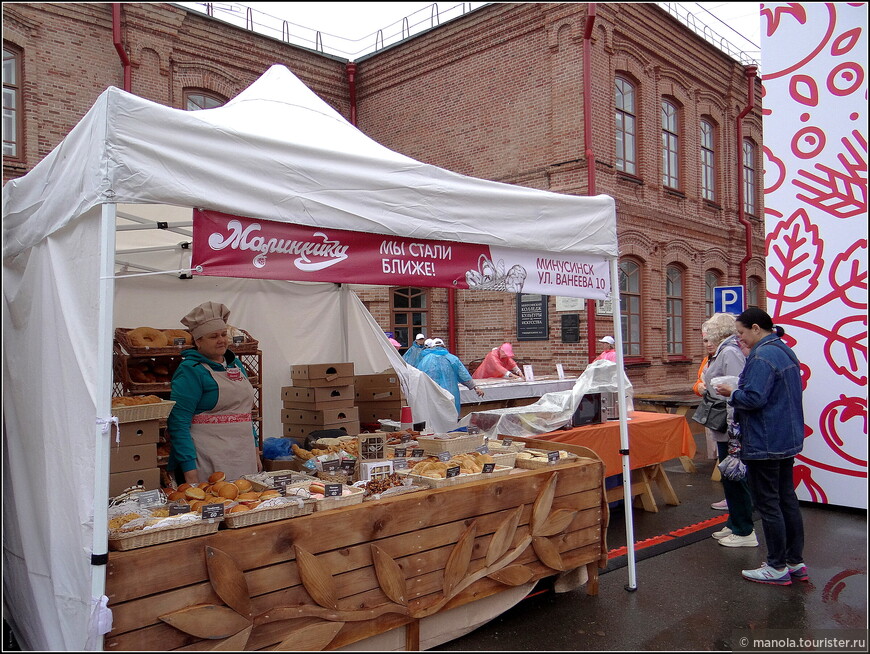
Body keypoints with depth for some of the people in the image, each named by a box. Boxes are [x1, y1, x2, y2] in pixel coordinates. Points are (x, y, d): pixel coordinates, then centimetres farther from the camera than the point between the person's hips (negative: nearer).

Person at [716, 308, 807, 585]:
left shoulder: (762, 356, -20)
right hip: (787, 439, 10)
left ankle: (778, 567, 9)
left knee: (768, 504, 0)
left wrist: (732, 393, -7)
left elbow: (753, 398, -26)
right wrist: (738, 392, 13)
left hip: (765, 444, -10)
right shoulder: (785, 351, 13)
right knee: (787, 499, 16)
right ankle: (795, 561, 26)